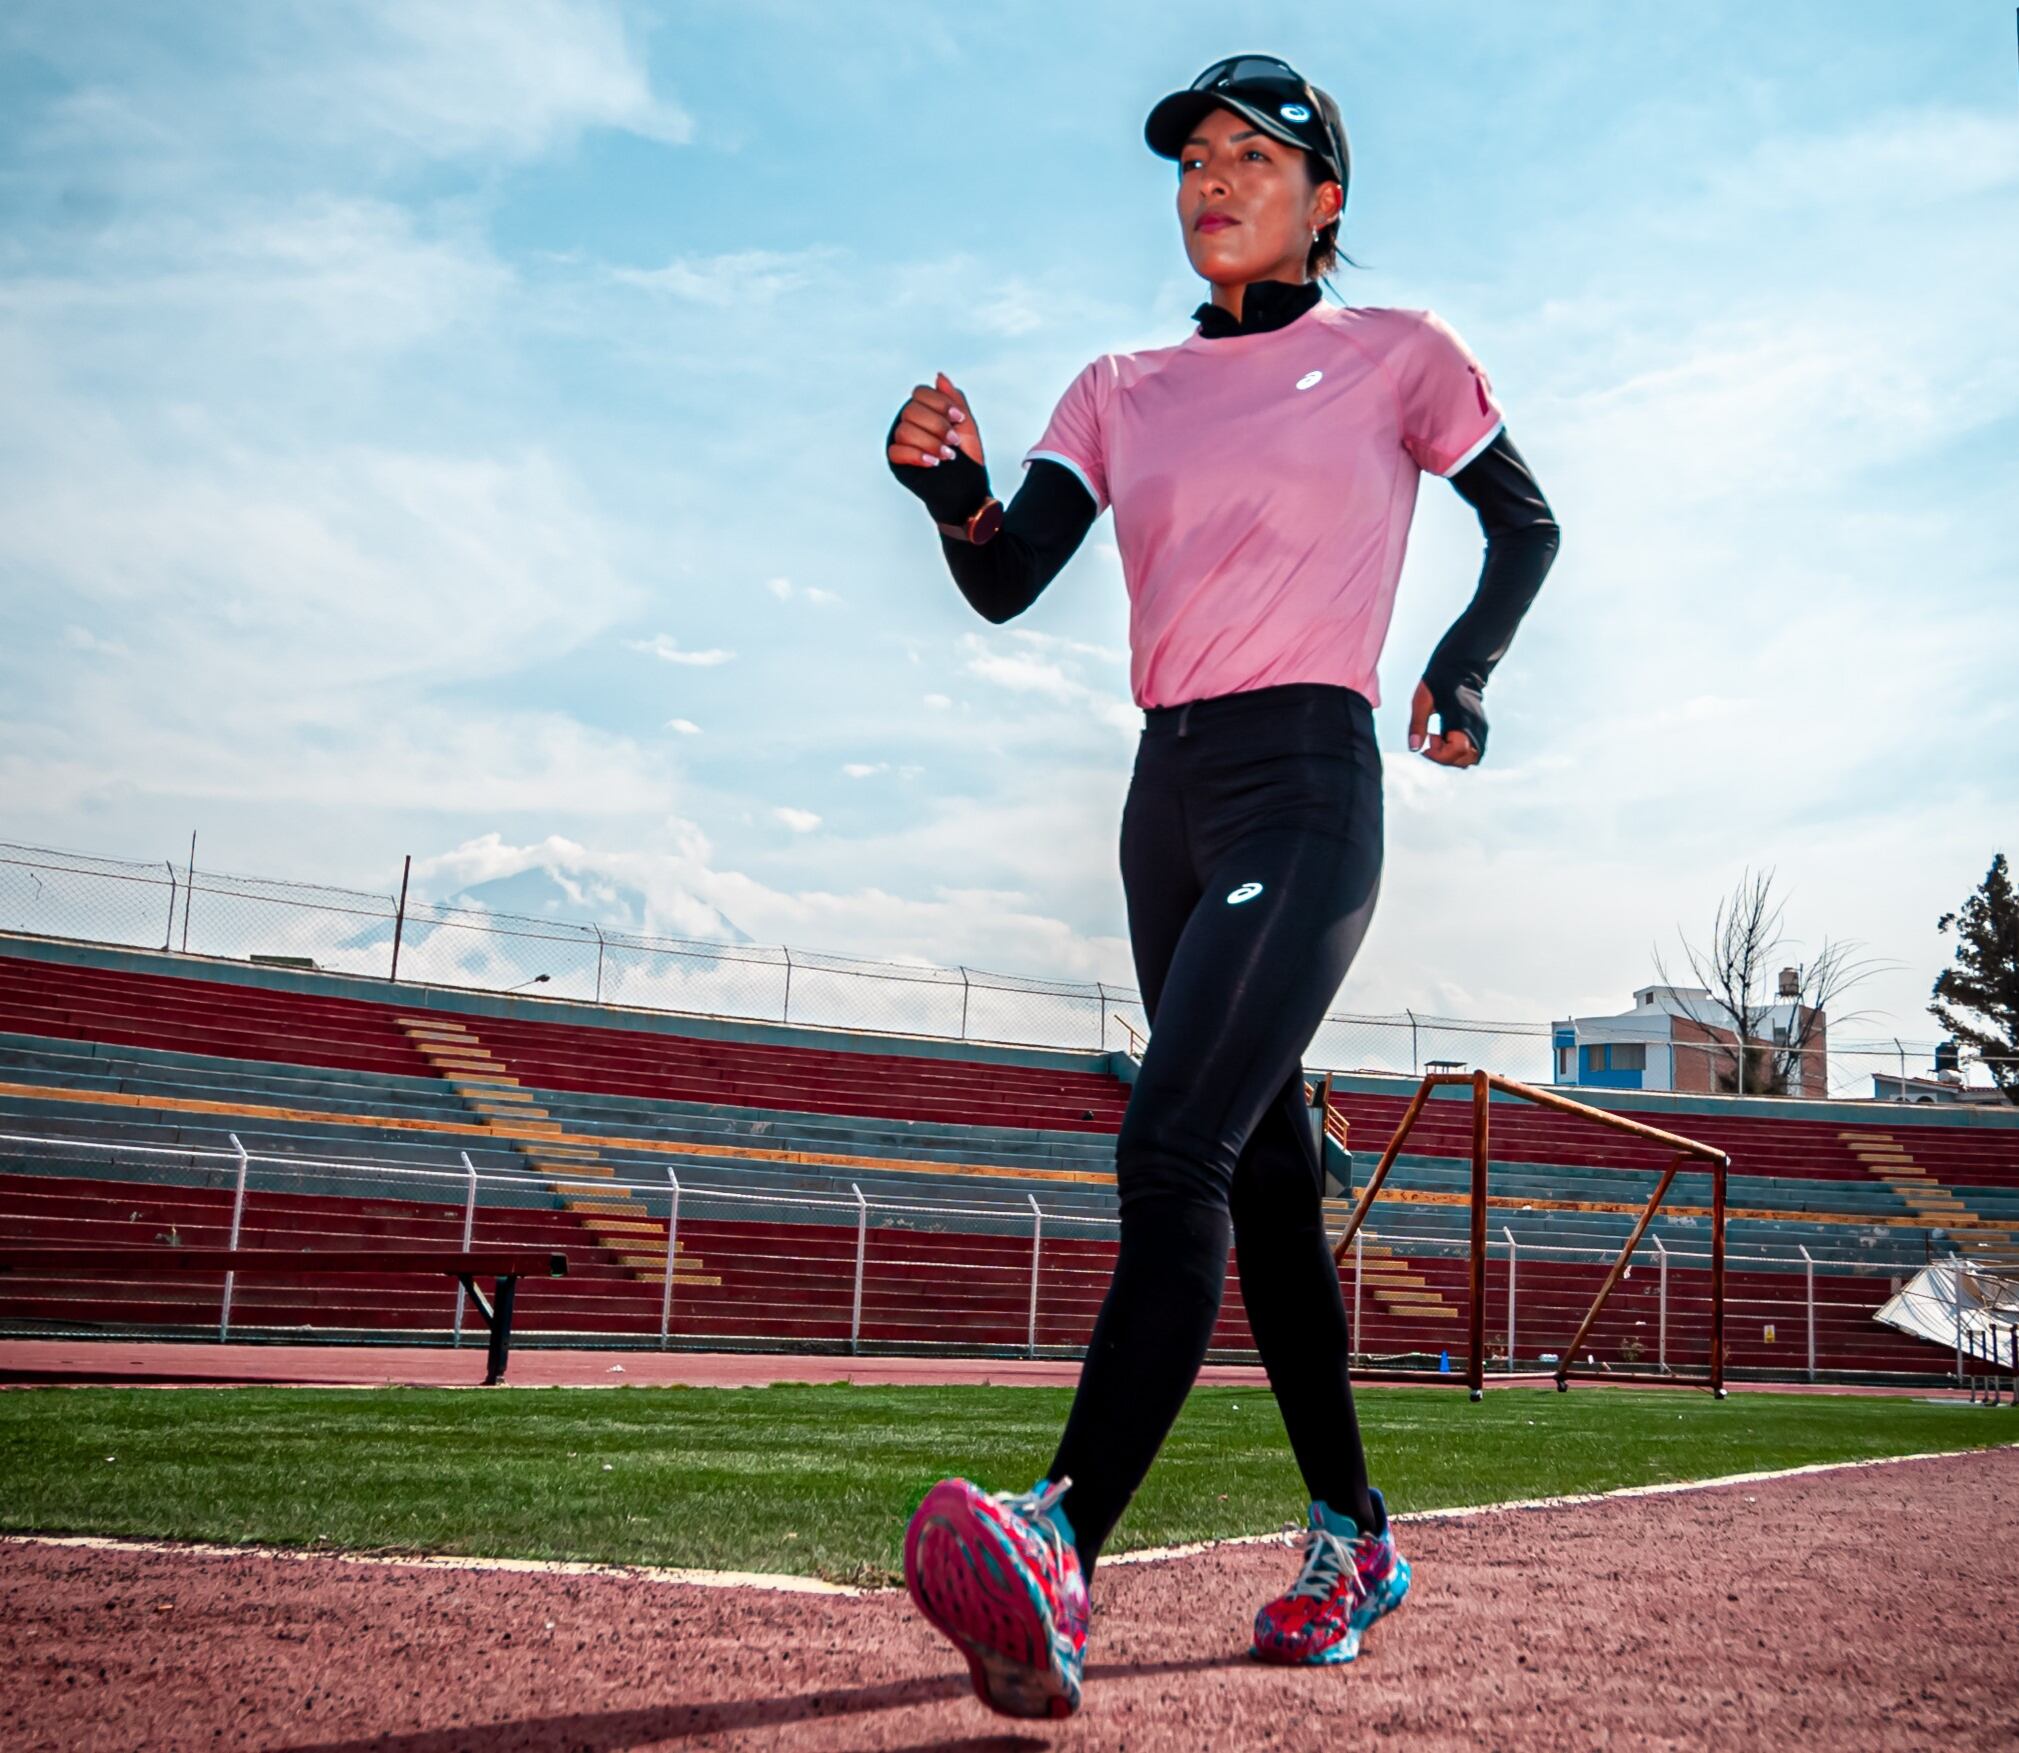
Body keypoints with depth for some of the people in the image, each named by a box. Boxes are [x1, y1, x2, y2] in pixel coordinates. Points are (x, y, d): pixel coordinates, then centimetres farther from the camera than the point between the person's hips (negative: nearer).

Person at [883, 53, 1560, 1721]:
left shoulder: (1395, 356, 6)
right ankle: (1352, 1540, 21)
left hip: (1305, 784, -6)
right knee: (1264, 1181, 9)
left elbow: (1526, 523, 18)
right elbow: (1007, 582, 3)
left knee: (1174, 1152, -23)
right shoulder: (1122, 389, 15)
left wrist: (1462, 669, 3)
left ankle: (1057, 1554, -31)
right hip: (1166, 794, 6)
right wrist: (956, 489, -17)